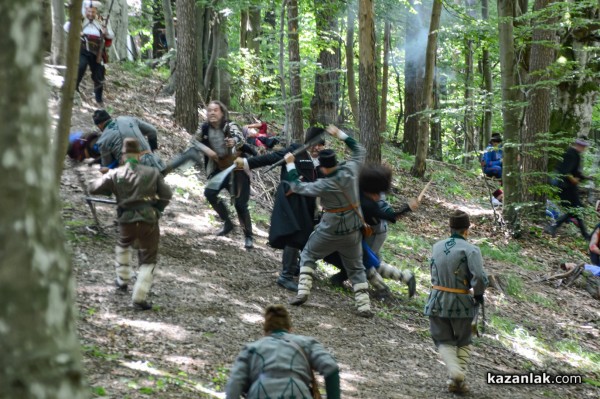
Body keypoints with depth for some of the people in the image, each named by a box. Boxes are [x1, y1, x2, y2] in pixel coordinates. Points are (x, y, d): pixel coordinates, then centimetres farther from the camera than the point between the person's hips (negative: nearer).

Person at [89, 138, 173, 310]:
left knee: (123, 245, 35)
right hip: (149, 222, -1)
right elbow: (167, 194, 5)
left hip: (127, 222, 1)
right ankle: (139, 298, -2)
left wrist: (111, 189, 20)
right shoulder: (152, 173, 2)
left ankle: (122, 280, 43)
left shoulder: (115, 174, 1)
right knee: (148, 261, 9)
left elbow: (93, 189, 3)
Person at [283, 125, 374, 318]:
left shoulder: (324, 185, -22)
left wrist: (290, 165, 2)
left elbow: (297, 186, -8)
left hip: (330, 230, -4)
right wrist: (340, 134, 8)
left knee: (308, 255, 18)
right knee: (356, 267, 14)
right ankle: (364, 305, 5)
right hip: (353, 229, 4)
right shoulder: (350, 170, -13)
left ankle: (302, 291, 8)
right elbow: (359, 150, 7)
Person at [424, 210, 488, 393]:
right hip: (461, 303, -2)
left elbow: (434, 271, 10)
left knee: (444, 341, 15)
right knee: (463, 342, 19)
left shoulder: (437, 247, 4)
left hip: (437, 302, 3)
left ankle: (454, 371, -10)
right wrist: (479, 295, -6)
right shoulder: (471, 250, -13)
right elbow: (479, 278, -23)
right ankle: (458, 379, 9)